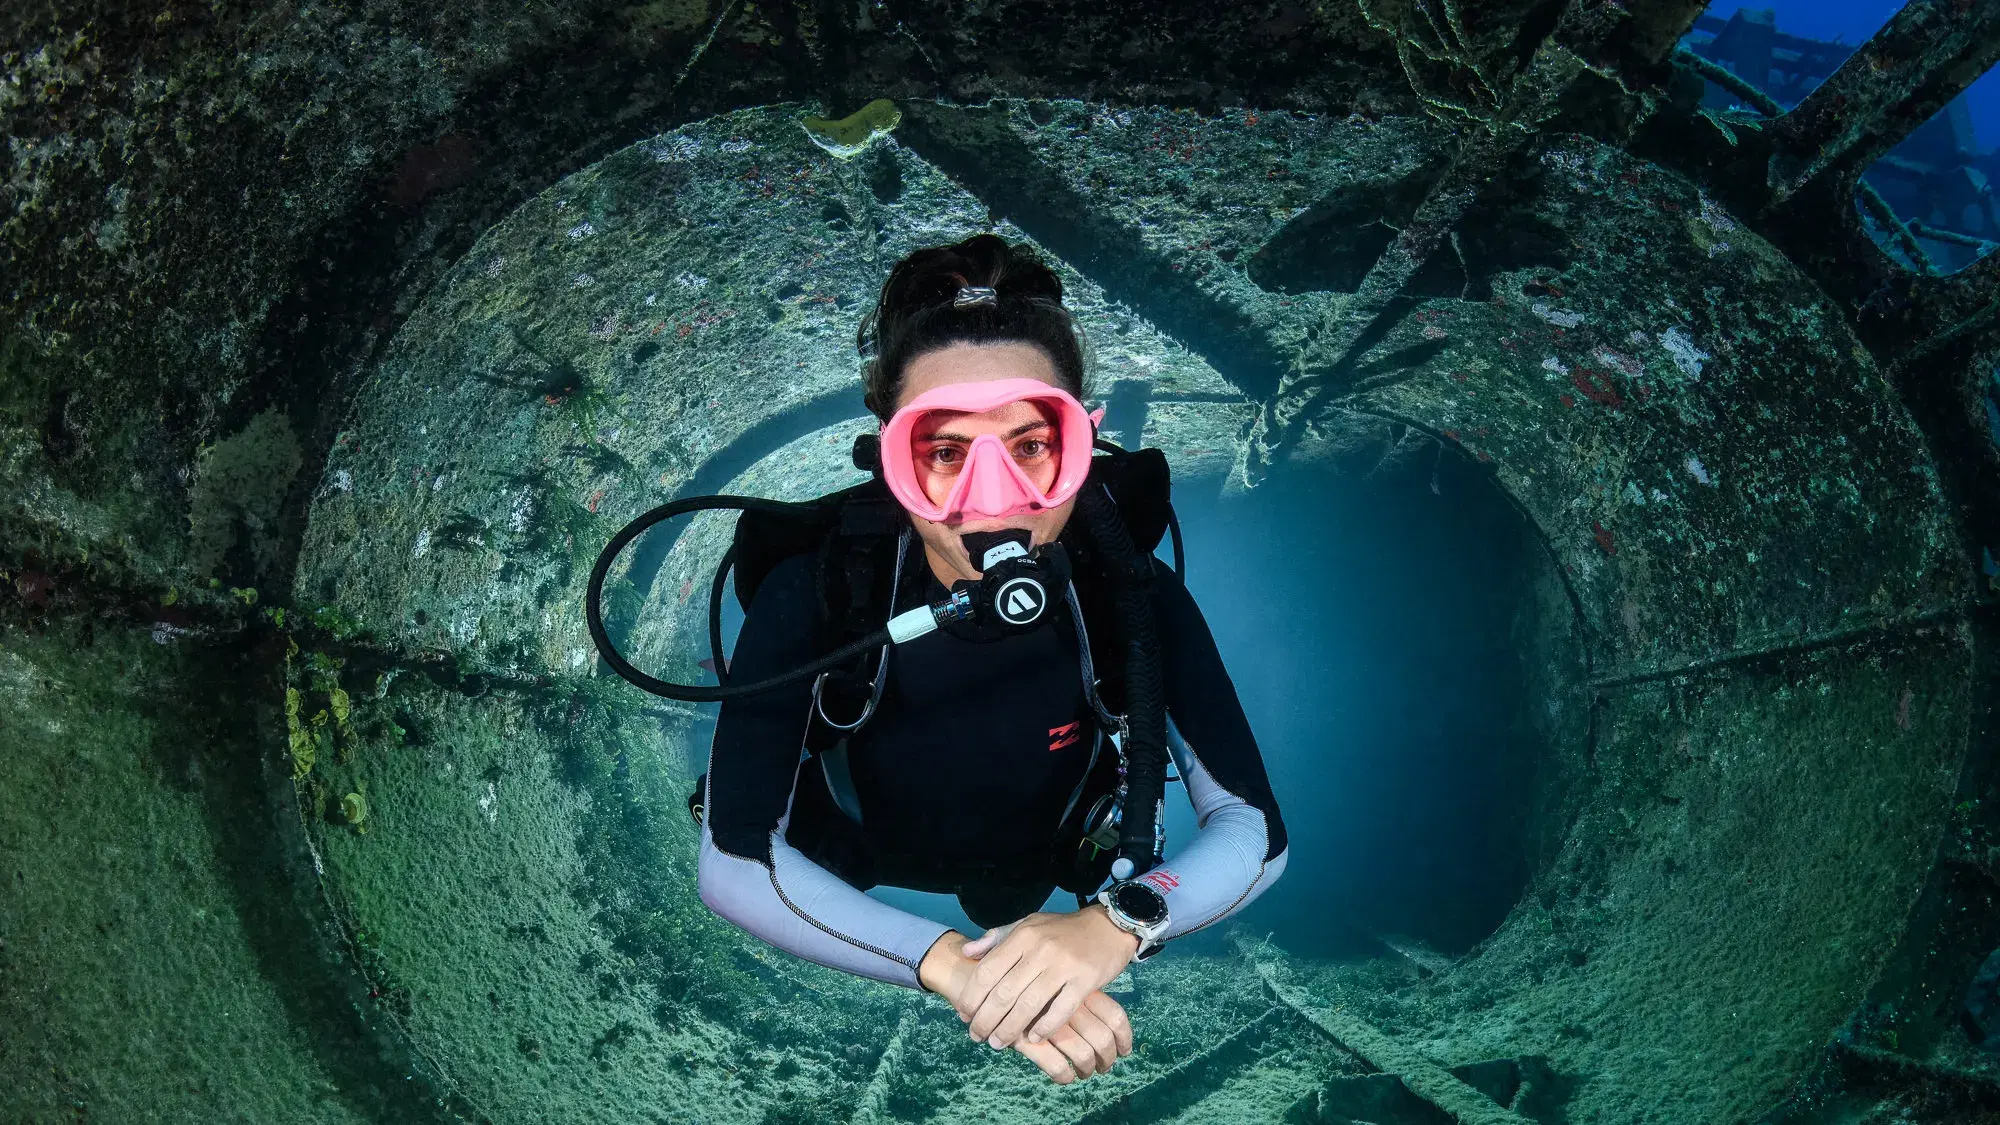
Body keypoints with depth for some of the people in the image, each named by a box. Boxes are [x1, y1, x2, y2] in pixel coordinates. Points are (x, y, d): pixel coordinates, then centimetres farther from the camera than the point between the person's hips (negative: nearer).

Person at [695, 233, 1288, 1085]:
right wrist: (949, 961, -52)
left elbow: (1256, 831, -26)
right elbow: (734, 863, -37)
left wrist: (1119, 922, -48)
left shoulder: (1134, 595, -29)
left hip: (1045, 901, 0)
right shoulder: (812, 597, -35)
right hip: (851, 901, 0)